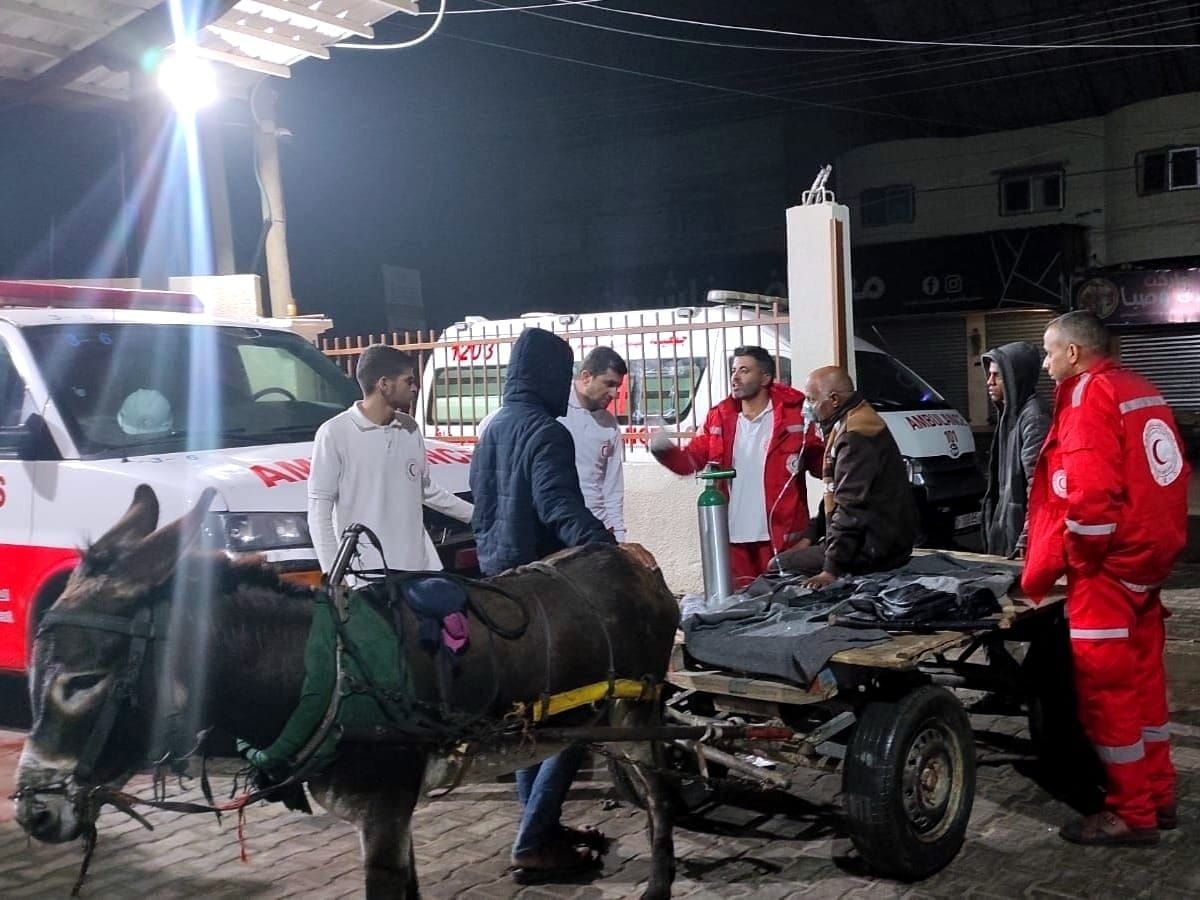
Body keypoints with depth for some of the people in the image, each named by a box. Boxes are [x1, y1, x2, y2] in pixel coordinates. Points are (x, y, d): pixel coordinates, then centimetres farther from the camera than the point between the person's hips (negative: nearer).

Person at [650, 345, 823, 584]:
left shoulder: (793, 414, -5)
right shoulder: (720, 417, 7)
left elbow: (821, 466, -5)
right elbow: (688, 461, 6)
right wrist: (664, 450, -14)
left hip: (781, 536, -4)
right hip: (734, 536, 4)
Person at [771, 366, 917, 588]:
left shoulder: (856, 435, -21)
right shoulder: (854, 421, 14)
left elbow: (851, 506, -26)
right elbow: (836, 495, 21)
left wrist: (832, 570, -25)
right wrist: (810, 536, 16)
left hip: (875, 550, -11)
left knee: (780, 566, -8)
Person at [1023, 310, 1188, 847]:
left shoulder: (1090, 398, -15)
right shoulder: (1142, 392, 13)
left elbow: (1090, 496, -24)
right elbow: (1166, 476, 16)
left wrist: (1075, 560, -11)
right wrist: (1154, 547, 17)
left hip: (1107, 569, -9)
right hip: (1148, 560, 9)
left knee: (1105, 689, -1)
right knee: (1141, 680, 17)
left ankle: (1131, 814, 8)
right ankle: (1158, 796, 27)